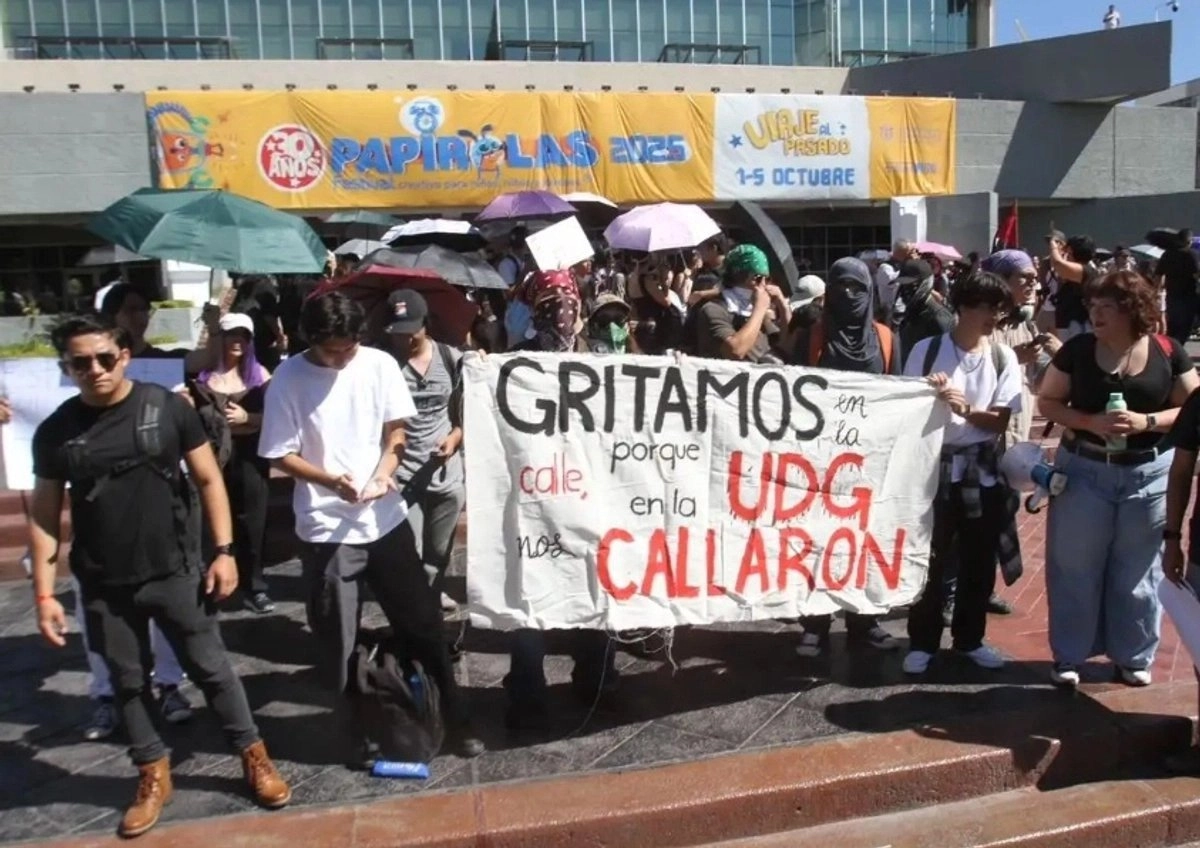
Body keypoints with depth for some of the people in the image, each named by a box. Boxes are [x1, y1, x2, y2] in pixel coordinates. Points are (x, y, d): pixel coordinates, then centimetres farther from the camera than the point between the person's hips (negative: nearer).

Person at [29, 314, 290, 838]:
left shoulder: (167, 408, -8)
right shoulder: (55, 432, -2)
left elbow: (208, 480, -1)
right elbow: (43, 516, 4)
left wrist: (223, 551, -6)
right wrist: (44, 594, 1)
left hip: (175, 573, -2)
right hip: (103, 587, 2)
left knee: (211, 669, 7)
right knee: (128, 682, 15)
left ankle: (254, 758, 24)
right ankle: (153, 775, 33)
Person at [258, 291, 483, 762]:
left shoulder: (380, 364, -4)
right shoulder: (288, 379, -9)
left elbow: (396, 429, 4)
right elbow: (280, 455, -5)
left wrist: (385, 472, -15)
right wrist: (331, 480, -22)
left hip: (386, 518, 2)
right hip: (325, 527, -2)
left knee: (422, 621, 10)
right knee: (337, 641, 8)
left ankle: (455, 719, 25)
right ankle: (358, 732, 27)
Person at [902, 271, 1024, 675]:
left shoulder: (1003, 358, 1)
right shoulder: (927, 350, -6)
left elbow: (1000, 421, -4)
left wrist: (966, 410, -21)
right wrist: (928, 395, -21)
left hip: (983, 471, 3)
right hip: (935, 466, -2)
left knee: (979, 561, 12)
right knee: (930, 558, 4)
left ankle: (969, 638, 29)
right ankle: (922, 641, 18)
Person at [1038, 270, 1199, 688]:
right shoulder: (1077, 349, -5)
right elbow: (1047, 401, -2)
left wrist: (1147, 421, -19)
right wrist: (1090, 421, -18)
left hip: (1148, 473, 0)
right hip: (1084, 470, 0)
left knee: (1137, 569, 12)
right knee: (1075, 566, 7)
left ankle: (1133, 656, 30)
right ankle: (1069, 655, 23)